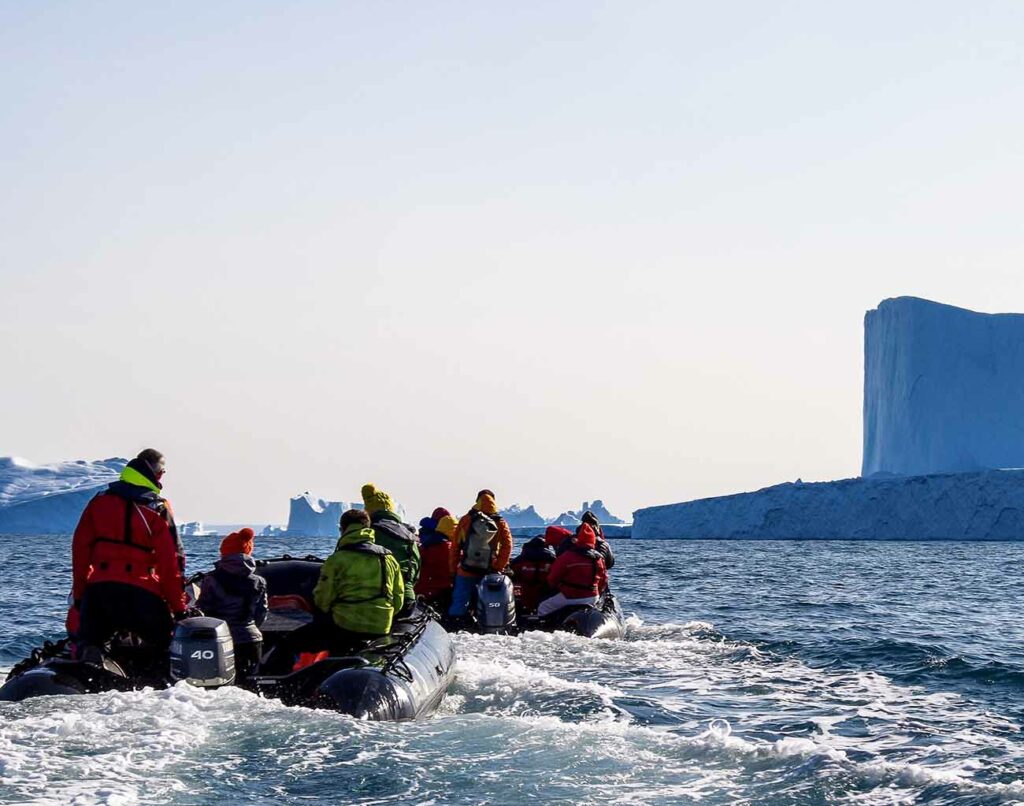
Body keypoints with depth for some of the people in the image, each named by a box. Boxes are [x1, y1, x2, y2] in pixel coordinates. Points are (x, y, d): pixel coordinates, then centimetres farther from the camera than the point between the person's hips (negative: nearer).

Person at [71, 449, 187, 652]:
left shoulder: (99, 501, 9)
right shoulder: (159, 509, -3)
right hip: (142, 594, -3)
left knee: (86, 647, 8)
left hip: (98, 590, 3)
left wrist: (78, 593, 16)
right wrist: (179, 608, 0)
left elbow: (80, 549, 9)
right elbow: (171, 561, -5)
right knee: (168, 649, 8)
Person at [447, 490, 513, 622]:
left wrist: (453, 569, 6)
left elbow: (455, 546, 0)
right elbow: (507, 547, -4)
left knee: (459, 602, 4)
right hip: (490, 572, 0)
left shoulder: (465, 520, 0)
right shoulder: (500, 523, 2)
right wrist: (499, 567, 0)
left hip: (466, 571, 0)